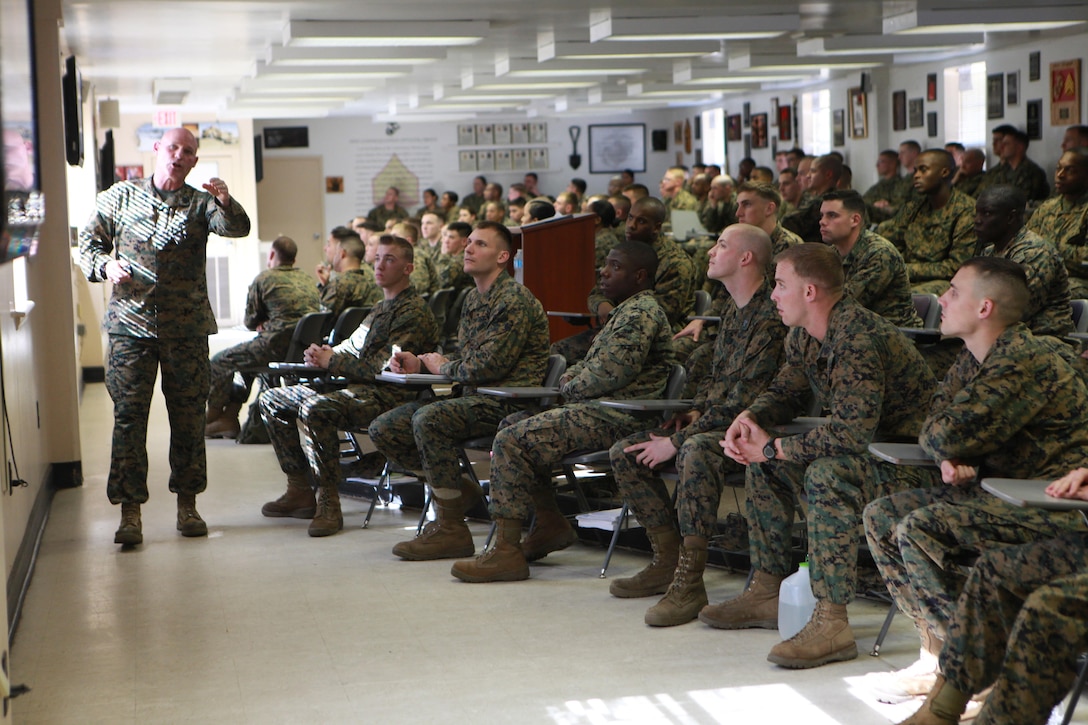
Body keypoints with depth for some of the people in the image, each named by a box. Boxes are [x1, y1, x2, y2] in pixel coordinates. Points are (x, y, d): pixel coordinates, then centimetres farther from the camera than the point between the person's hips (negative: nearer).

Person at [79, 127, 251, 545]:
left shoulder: (199, 204, 5)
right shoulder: (120, 197, 8)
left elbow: (237, 229, -14)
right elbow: (89, 243, 12)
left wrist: (226, 203, -36)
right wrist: (105, 266, -9)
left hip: (187, 327, 0)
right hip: (130, 325, 0)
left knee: (188, 416, 5)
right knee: (128, 416, -5)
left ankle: (187, 505, 16)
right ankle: (130, 512, -1)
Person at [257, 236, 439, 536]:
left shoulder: (413, 312, -9)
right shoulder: (382, 308, 23)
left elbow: (386, 368, -19)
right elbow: (352, 348, 27)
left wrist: (333, 362, -12)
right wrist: (323, 353, 4)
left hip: (385, 397, -11)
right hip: (359, 389, 11)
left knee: (314, 408, -36)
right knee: (271, 400, 9)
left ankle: (328, 503, -30)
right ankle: (300, 491, 7)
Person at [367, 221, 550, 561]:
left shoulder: (514, 300, -13)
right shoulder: (474, 299, 17)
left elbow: (489, 366, -20)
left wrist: (443, 367, -3)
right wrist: (419, 363, 3)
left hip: (507, 401, -9)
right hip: (471, 395, 9)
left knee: (428, 418, -33)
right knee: (383, 430, -2)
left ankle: (452, 530, -23)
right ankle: (456, 492, 8)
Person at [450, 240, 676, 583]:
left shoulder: (641, 313, -13)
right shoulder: (627, 312, 22)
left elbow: (612, 373, -24)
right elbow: (591, 364, 28)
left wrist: (570, 388, -7)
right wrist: (571, 376, 6)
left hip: (615, 418, -12)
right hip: (600, 410, 12)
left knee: (511, 441, -19)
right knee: (514, 425, 19)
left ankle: (506, 551, -19)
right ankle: (550, 523, 17)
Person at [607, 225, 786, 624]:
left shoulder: (770, 318, -18)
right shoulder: (732, 311, 14)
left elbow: (743, 400, -22)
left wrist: (676, 441, -20)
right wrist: (696, 410, 6)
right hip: (713, 420, 10)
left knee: (697, 451, -40)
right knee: (624, 452, 0)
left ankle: (689, 582, -34)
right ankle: (667, 561, 6)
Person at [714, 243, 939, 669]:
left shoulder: (858, 339, -27)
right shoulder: (803, 337, 4)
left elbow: (851, 434, -35)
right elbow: (784, 392, 18)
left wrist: (774, 448, -25)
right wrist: (749, 420, -5)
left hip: (912, 463, -11)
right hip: (867, 451, 11)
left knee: (828, 474, -35)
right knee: (763, 464, 11)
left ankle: (832, 622, -32)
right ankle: (767, 591, 16)